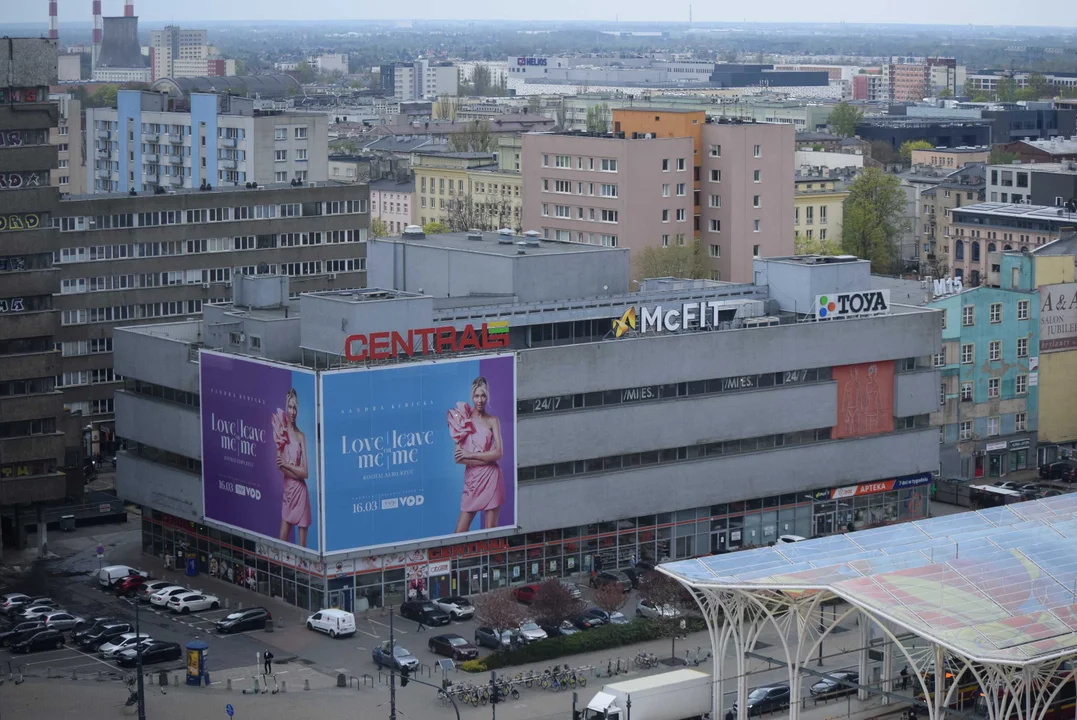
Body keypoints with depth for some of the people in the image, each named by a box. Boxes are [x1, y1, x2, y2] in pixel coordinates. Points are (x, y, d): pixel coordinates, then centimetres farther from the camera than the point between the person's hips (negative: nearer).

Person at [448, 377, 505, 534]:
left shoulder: (493, 421, 3)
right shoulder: (463, 419, 4)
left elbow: (498, 453, -7)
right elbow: (458, 458, -2)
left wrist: (471, 455, -9)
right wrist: (486, 458, -10)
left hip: (490, 478, -1)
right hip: (471, 480, 2)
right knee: (460, 532, -3)